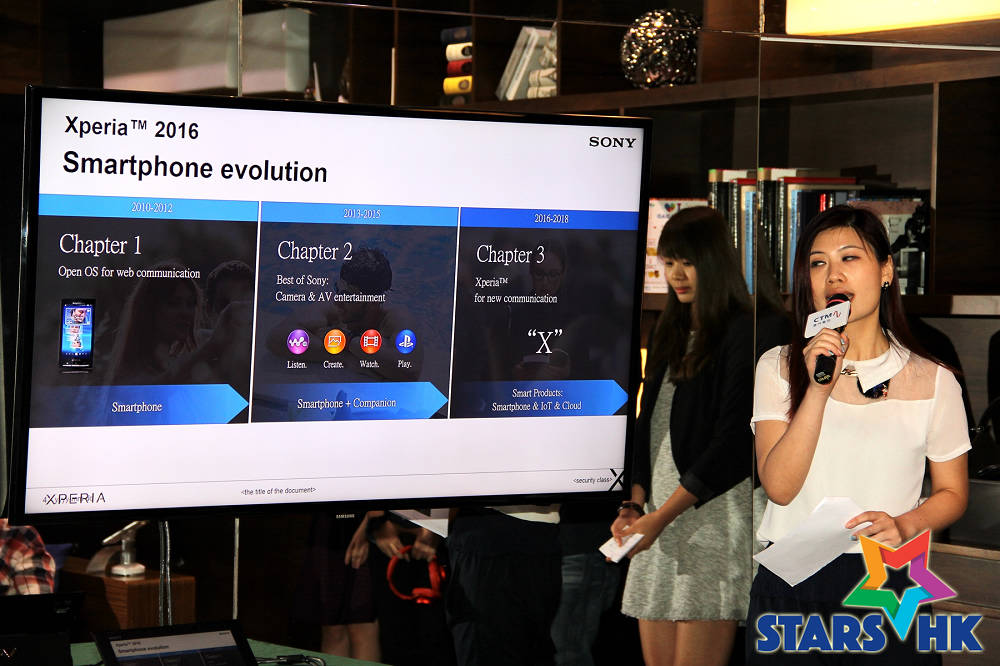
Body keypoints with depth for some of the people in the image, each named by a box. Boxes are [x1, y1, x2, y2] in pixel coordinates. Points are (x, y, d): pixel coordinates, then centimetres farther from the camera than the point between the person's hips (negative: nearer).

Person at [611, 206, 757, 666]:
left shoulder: (741, 335, -5)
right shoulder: (668, 335, 20)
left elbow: (734, 443, -12)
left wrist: (662, 516, -13)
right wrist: (636, 502, 4)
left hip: (714, 515, -7)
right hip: (660, 519, 7)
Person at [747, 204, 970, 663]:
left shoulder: (933, 382, 1)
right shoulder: (778, 367, 2)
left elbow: (952, 492, 9)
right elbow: (779, 487, -10)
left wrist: (906, 524, -12)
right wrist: (819, 389, -19)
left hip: (887, 586, 0)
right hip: (791, 585, 1)